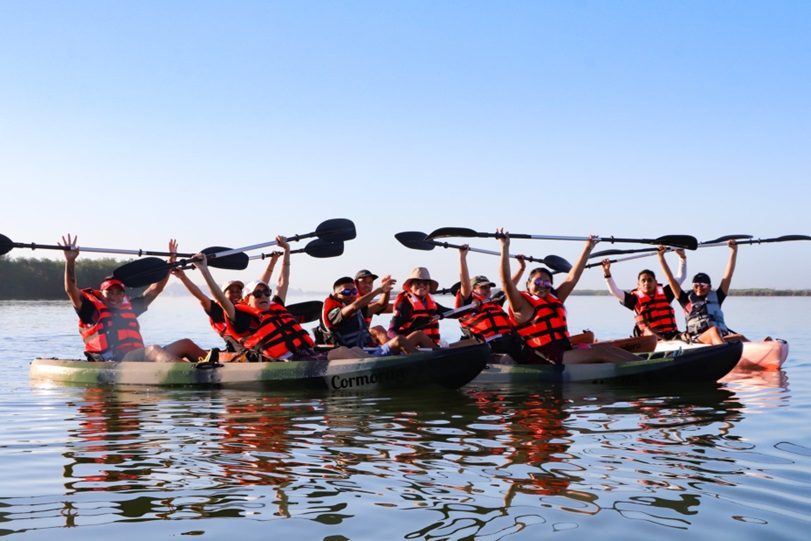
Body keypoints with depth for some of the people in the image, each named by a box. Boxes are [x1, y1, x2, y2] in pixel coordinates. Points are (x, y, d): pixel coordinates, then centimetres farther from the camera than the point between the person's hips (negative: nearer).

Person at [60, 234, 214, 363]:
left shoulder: (129, 307, 28)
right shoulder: (92, 310, 13)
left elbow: (155, 289, 33)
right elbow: (71, 290, 0)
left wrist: (171, 261, 30)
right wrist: (70, 261, -11)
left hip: (140, 360, 8)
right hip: (114, 362, -8)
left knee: (185, 344, -7)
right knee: (153, 349, -35)